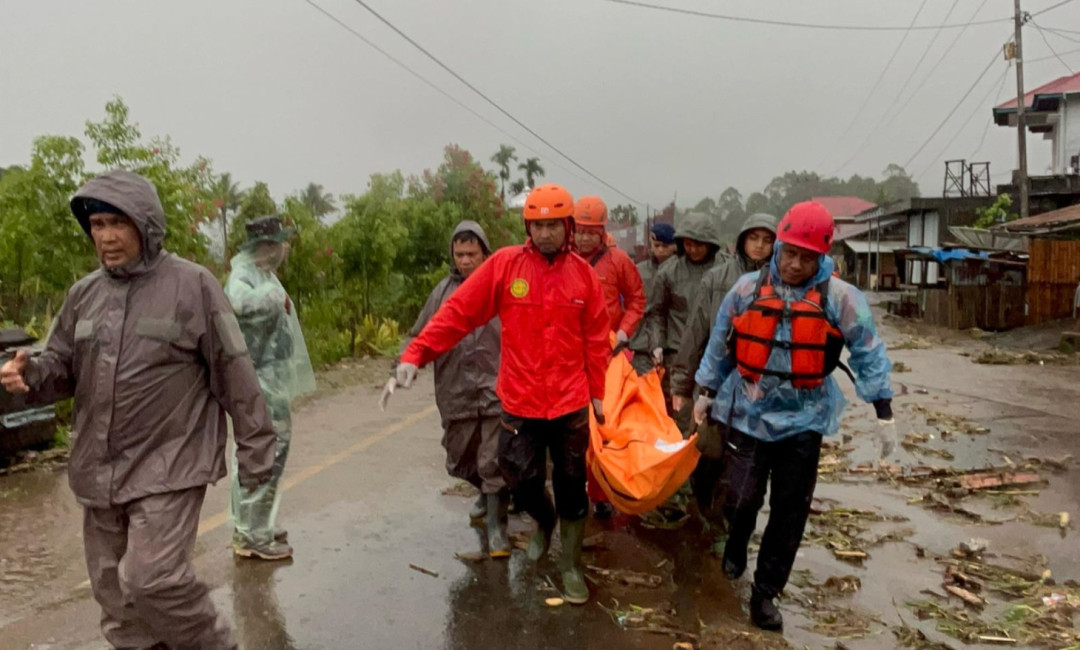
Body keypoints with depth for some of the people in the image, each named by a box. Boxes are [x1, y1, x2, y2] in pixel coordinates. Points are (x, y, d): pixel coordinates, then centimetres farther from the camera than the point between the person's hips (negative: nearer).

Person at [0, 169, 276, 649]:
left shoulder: (192, 285, -8)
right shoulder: (84, 294, 8)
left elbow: (233, 373, -8)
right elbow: (62, 368, 15)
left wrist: (254, 449, -8)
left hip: (169, 467, -6)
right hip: (99, 471, 6)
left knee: (151, 579, -12)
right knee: (113, 589, 13)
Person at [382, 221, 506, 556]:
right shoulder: (443, 291, 6)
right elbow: (419, 337, 8)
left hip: (496, 391, -4)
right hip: (456, 393, 4)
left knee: (493, 463, -1)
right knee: (459, 462, 16)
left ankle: (496, 526, 16)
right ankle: (490, 494, 45)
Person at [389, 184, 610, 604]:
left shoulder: (583, 273, -1)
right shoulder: (504, 264, -7)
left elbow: (596, 338, 4)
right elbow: (457, 313, -9)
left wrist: (598, 393, 7)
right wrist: (416, 354, -17)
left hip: (571, 404, 1)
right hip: (520, 404, -1)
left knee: (571, 487, 10)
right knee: (523, 485, 8)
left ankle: (571, 566, 30)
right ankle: (544, 523, 44)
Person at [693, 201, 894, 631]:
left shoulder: (840, 298, -7)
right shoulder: (747, 289, -3)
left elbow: (868, 354, -1)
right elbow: (720, 345, 8)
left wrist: (884, 413, -1)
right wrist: (706, 392, 14)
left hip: (803, 418, 0)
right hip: (749, 413, 0)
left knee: (790, 511, 7)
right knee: (740, 499, -1)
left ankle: (765, 593, 23)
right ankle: (736, 545, 35)